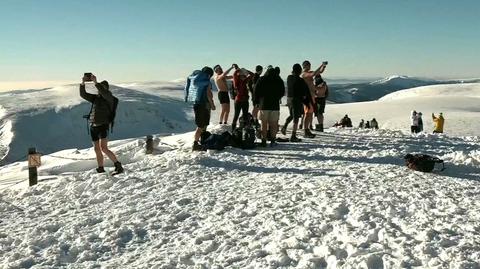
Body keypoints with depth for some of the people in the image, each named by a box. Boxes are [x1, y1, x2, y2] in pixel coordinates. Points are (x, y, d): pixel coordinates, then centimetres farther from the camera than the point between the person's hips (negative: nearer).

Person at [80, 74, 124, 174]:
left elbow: (104, 92, -23)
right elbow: (83, 94, 13)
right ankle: (100, 170, 18)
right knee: (97, 149, 9)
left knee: (104, 148, -19)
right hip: (93, 126, 7)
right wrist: (83, 83, -1)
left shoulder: (109, 97, -2)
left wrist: (95, 82, -24)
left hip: (103, 126, -7)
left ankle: (118, 167, -16)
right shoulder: (95, 98, 16)